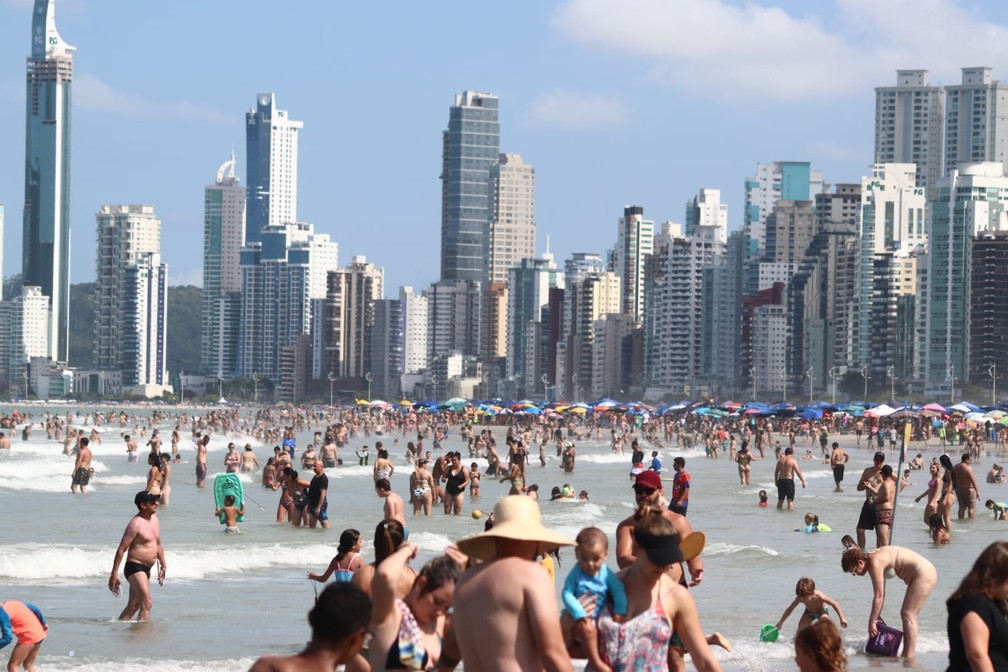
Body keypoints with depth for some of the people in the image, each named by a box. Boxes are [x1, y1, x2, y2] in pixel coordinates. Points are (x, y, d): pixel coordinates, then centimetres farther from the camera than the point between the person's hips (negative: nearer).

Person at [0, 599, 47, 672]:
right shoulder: (11, 603, 11)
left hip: (29, 637, -9)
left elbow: (7, 638, -21)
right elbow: (34, 608, 14)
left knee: (12, 666, -3)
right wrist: (43, 624, 24)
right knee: (28, 665, 19)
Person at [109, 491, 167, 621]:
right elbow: (121, 549, -16)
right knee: (146, 602, -16)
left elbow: (158, 544, 25)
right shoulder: (136, 524, -16)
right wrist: (114, 574, -18)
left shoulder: (154, 519, 11)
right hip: (134, 567, -9)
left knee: (134, 605, 13)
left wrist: (163, 564, 26)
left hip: (146, 569, 9)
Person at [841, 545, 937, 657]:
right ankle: (906, 655, 14)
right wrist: (876, 618, 13)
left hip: (923, 573, -10)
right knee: (906, 615, 12)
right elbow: (881, 594, 14)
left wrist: (872, 622, -16)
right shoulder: (874, 558, 10)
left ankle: (909, 656, -15)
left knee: (908, 615, -11)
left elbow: (879, 595, -20)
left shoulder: (875, 562, -19)